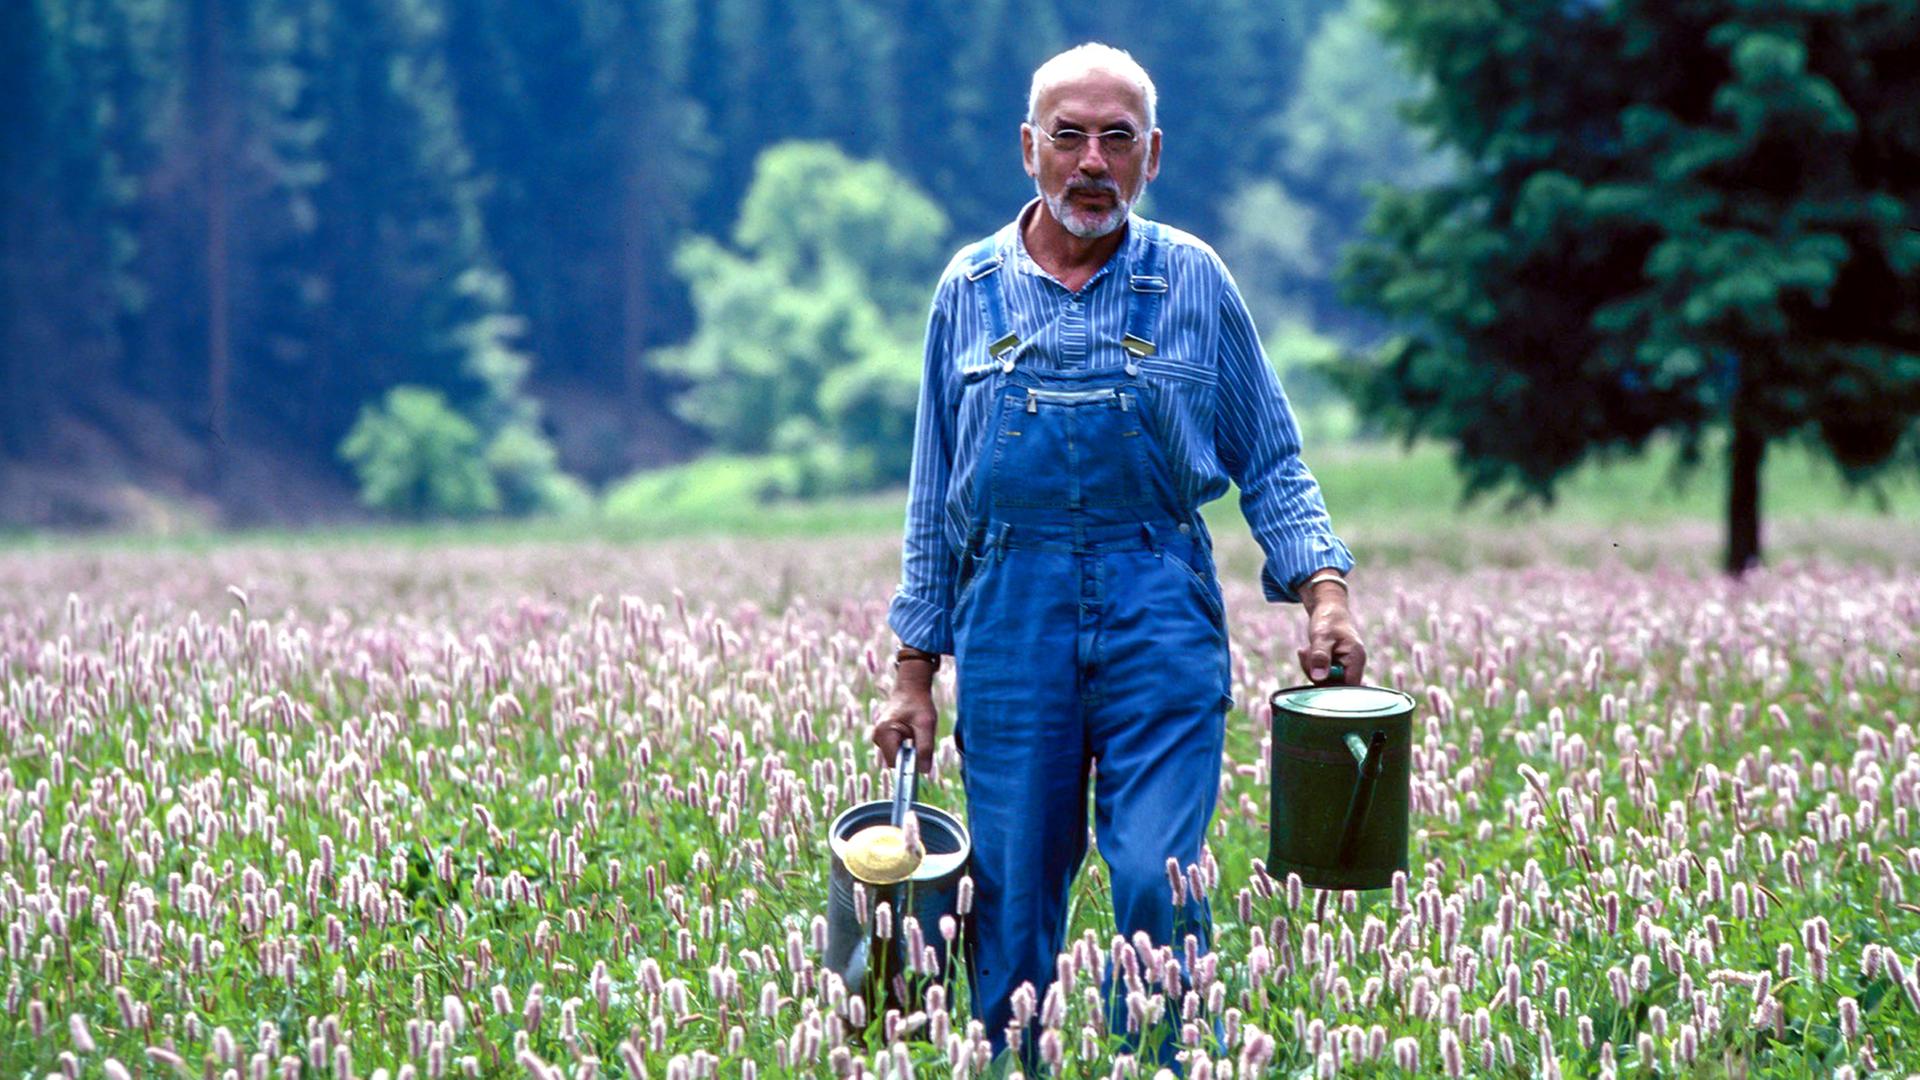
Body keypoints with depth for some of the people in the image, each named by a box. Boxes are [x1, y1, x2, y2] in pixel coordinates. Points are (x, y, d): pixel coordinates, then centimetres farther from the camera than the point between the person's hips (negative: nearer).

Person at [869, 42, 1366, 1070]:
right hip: (1011, 614, 2)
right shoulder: (971, 289, 8)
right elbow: (934, 498, 14)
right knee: (1009, 900, 3)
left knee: (1157, 885, -12)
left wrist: (1324, 590, -7)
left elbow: (1271, 464, 10)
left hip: (1159, 614, -1)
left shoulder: (1195, 283, 5)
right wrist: (913, 674, 11)